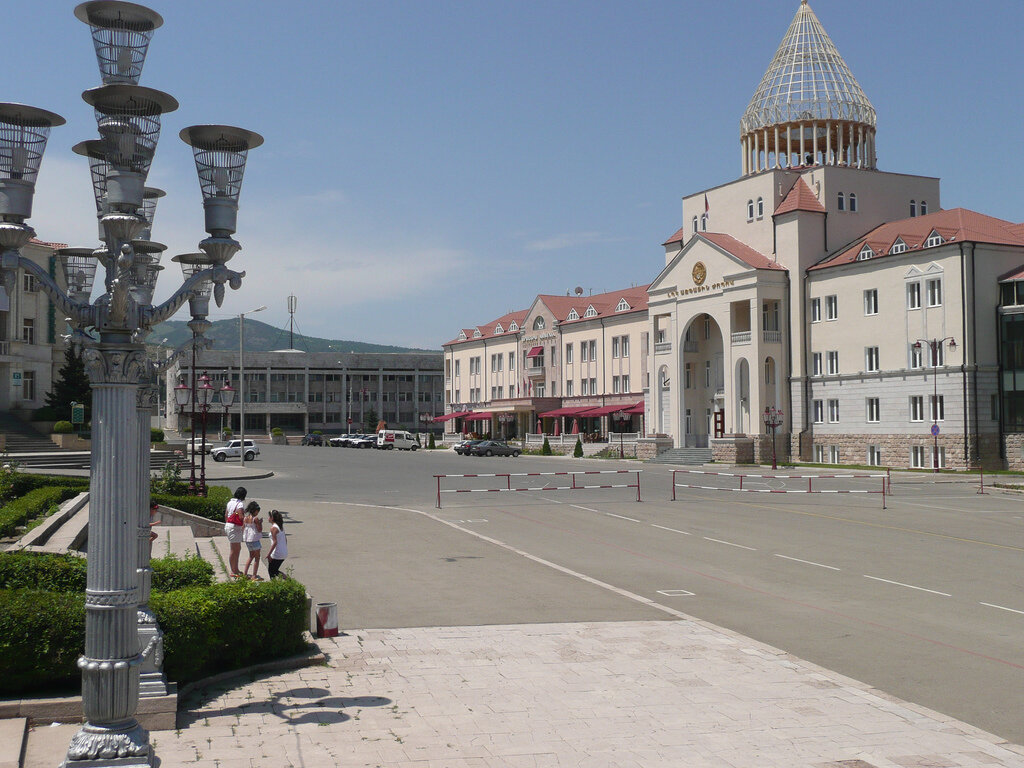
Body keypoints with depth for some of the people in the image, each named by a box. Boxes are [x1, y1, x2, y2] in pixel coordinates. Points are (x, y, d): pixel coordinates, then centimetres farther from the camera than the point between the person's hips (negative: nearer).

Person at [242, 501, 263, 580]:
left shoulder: (246, 518, 4)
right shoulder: (255, 518, -16)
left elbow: (243, 528, 9)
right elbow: (259, 530, -13)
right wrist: (260, 522, -1)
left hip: (247, 539, 7)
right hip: (254, 539, -7)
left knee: (251, 556, 21)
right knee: (257, 557, 4)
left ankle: (245, 574, 18)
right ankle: (254, 576, 2)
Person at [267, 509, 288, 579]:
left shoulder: (273, 528, -16)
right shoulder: (281, 526, 9)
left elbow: (275, 542, -21)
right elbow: (285, 539, 14)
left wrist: (269, 554, -18)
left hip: (276, 554, -8)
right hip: (284, 553, 8)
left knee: (271, 571, 6)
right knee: (274, 570, 20)